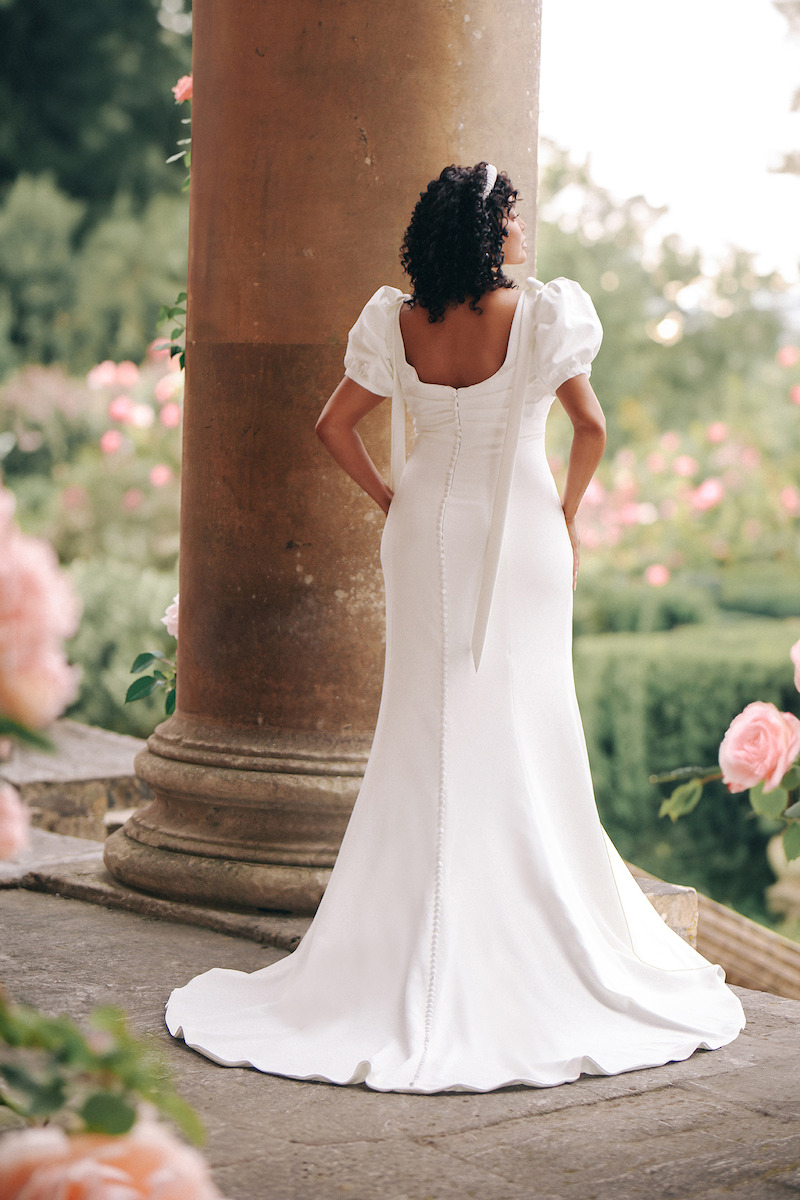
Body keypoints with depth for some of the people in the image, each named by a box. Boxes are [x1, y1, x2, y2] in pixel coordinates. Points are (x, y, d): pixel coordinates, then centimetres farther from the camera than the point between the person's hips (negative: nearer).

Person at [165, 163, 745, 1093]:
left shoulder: (398, 325, -4)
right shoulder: (543, 316, -13)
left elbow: (334, 426, -1)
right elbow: (591, 429, -9)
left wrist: (390, 501, 11)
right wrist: (566, 516, 5)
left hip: (427, 534, 3)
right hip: (521, 530, -3)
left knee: (424, 734, 9)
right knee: (524, 736, 5)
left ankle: (416, 944, 12)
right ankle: (531, 932, 11)